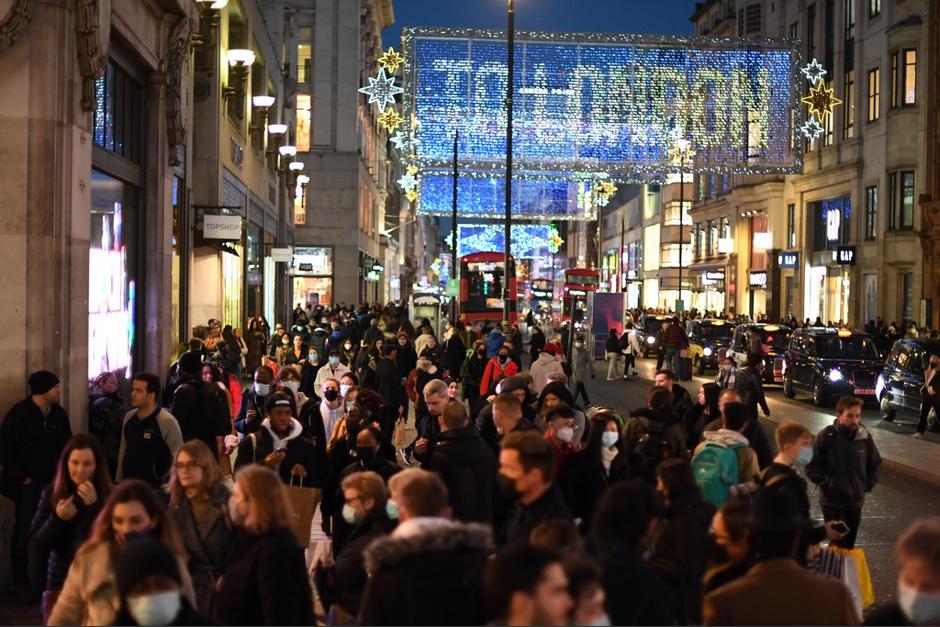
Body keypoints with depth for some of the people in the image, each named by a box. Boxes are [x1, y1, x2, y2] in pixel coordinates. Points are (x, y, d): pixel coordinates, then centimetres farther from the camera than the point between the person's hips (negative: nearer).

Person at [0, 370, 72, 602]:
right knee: (23, 531, 2)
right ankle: (21, 583, 12)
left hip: (53, 483, 4)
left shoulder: (59, 414, 4)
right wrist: (21, 477, -9)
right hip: (28, 484, -4)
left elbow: (66, 445, 14)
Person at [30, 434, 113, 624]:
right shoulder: (51, 493, 1)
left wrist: (95, 506, -21)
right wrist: (57, 518, -17)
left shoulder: (109, 495, -6)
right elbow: (38, 545, 0)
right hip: (60, 583, 2)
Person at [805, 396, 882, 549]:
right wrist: (828, 483, -15)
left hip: (856, 501, 4)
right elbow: (811, 467, -11)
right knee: (839, 546, -6)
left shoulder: (865, 436, -4)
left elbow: (874, 463, 11)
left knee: (849, 545, 17)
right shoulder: (826, 436, -16)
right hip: (832, 502, -4)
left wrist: (867, 485, 4)